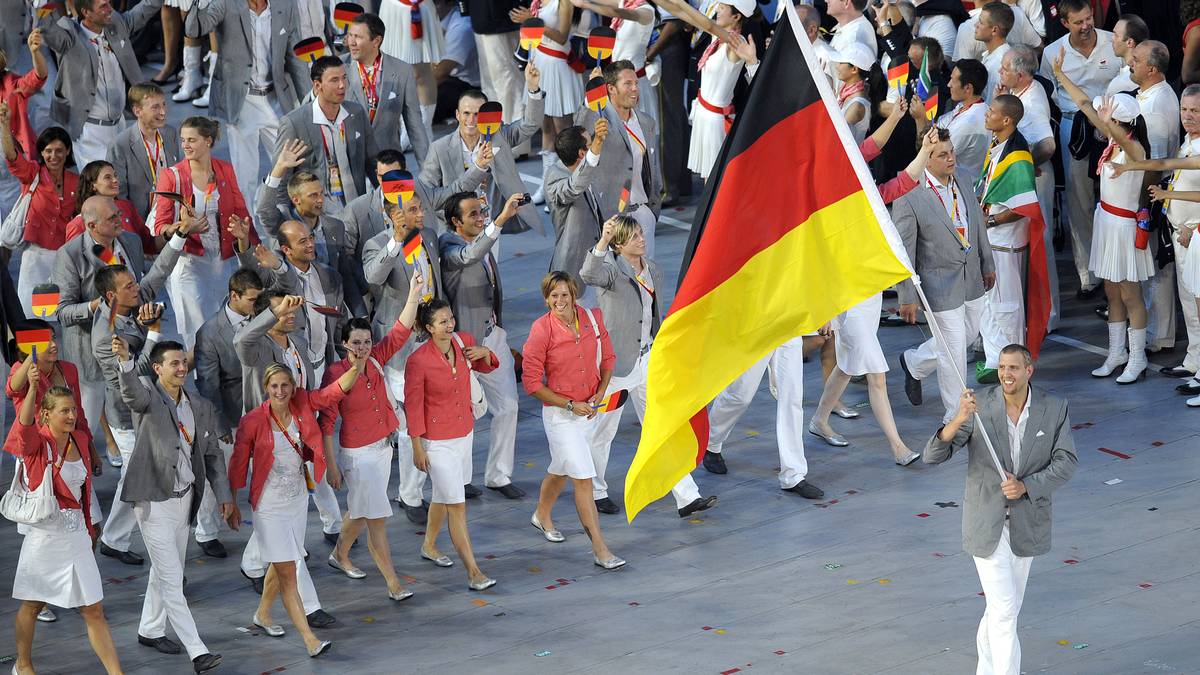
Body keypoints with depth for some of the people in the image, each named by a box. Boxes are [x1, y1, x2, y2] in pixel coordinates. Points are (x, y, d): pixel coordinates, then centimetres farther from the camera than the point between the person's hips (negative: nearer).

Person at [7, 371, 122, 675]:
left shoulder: (79, 440, 3)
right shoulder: (37, 442, -14)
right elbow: (25, 427, -39)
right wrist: (32, 388, -55)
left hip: (76, 538, 4)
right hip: (44, 536, -4)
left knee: (94, 611, 3)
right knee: (32, 605, 14)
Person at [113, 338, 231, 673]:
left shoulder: (201, 406, 6)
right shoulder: (149, 399, -11)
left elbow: (212, 455, 11)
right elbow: (132, 393, -36)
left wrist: (225, 497, 6)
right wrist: (124, 360, -55)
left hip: (185, 499, 7)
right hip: (155, 501, -6)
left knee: (165, 570, 21)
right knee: (172, 579, -7)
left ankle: (150, 630, 39)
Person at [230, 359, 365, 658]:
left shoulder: (303, 405, -5)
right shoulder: (253, 421, -15)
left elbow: (336, 390, -15)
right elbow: (239, 463, -7)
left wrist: (357, 367, -33)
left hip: (298, 501, 5)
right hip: (269, 507, -5)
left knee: (281, 563, 21)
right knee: (288, 572, -7)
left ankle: (262, 614, 44)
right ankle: (309, 639, -8)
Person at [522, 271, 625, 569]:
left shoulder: (592, 318, -5)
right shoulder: (541, 330, -18)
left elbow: (608, 357, 9)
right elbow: (531, 382, -14)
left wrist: (600, 393, -6)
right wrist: (570, 405, -16)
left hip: (589, 409, 5)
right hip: (559, 414, -5)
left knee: (561, 469, 25)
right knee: (584, 478, -10)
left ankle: (542, 516, 51)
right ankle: (600, 550, -7)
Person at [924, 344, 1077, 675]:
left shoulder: (1054, 408, -9)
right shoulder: (979, 406, -16)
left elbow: (1066, 462, -6)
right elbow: (932, 455, -21)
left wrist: (1026, 486, -22)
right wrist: (959, 419, -39)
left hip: (1027, 520, 3)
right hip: (986, 520, -3)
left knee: (1005, 606, 17)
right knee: (1004, 609, -8)